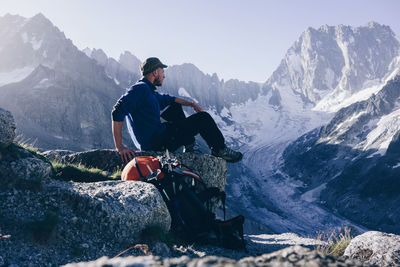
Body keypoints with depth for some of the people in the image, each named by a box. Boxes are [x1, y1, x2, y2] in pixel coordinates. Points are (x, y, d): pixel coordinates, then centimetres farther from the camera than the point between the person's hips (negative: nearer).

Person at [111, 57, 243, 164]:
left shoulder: (149, 91, 15)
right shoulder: (140, 88, -16)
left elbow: (168, 99, 32)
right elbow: (118, 112, -26)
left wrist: (192, 104, 20)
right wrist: (120, 146, -30)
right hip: (156, 143, -10)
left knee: (175, 107, 28)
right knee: (203, 118, -3)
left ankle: (188, 142, 22)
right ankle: (220, 149, 13)